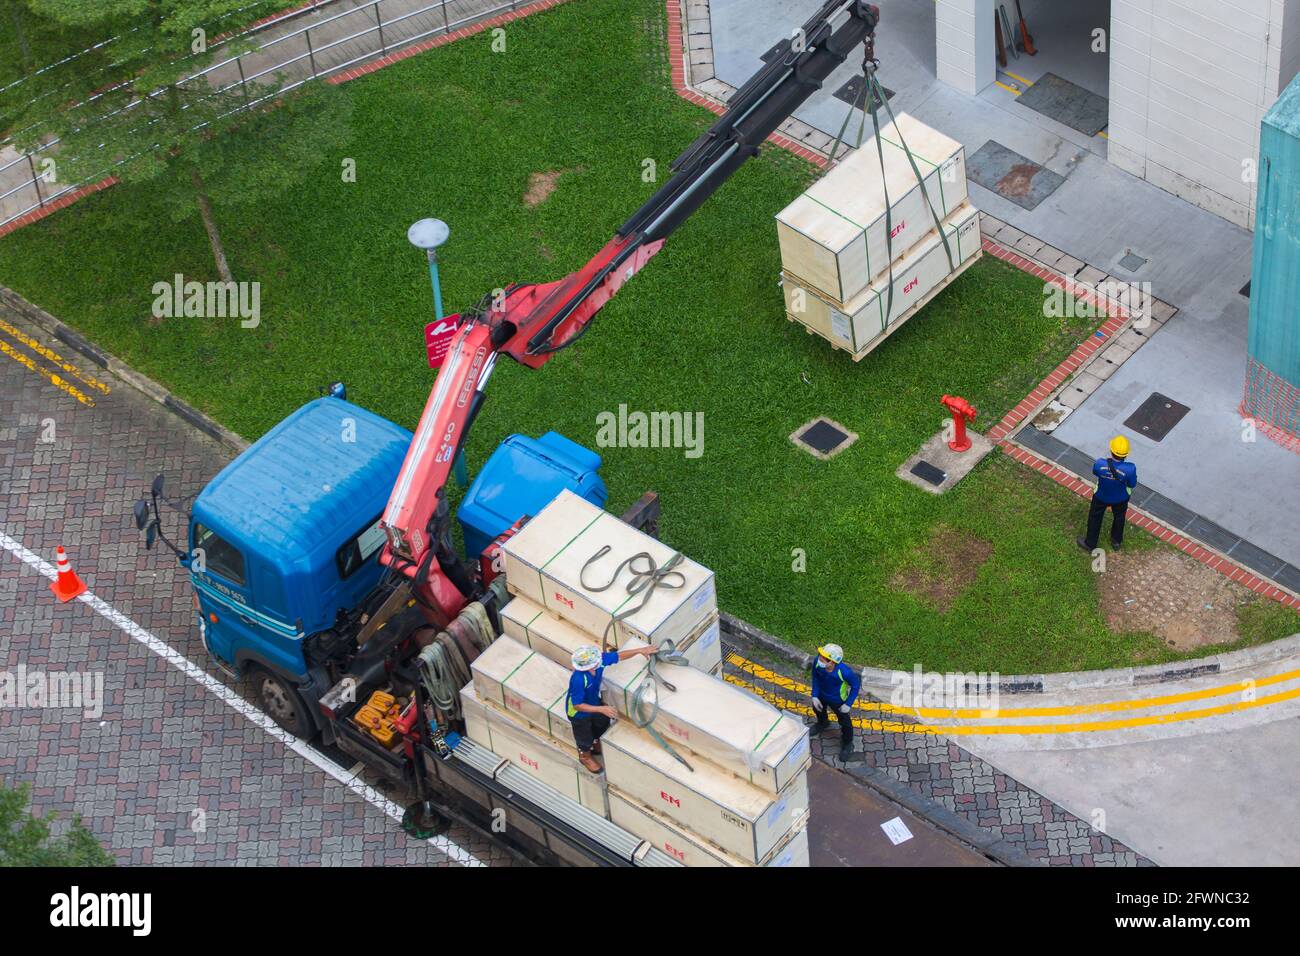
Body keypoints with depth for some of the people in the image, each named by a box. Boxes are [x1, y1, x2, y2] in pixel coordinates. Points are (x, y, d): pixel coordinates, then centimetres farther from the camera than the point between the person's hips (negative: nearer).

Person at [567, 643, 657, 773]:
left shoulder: (600, 660, -30)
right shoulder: (578, 680, -47)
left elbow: (619, 656, -10)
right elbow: (577, 705, -36)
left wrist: (640, 650, -12)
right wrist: (602, 709, -40)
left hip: (593, 702, 6)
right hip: (579, 712, -6)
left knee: (603, 723, 31)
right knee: (585, 735, 22)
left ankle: (596, 746, 62)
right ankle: (585, 756, 55)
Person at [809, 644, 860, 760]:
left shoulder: (844, 671, -44)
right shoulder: (817, 662, -34)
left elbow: (855, 685, -23)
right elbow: (815, 678, -10)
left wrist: (848, 704, -18)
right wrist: (815, 696, -10)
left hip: (838, 701, -4)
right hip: (822, 695, 4)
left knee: (845, 723, 20)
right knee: (818, 709, 35)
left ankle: (847, 744, 51)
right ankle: (823, 723, 72)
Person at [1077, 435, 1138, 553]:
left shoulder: (1099, 464, -37)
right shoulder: (1130, 469, -39)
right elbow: (1132, 484, -20)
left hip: (1101, 497, 0)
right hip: (1120, 498, 0)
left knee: (1095, 517, 29)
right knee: (1119, 518, 32)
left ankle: (1090, 543, 49)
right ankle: (1117, 541, 56)